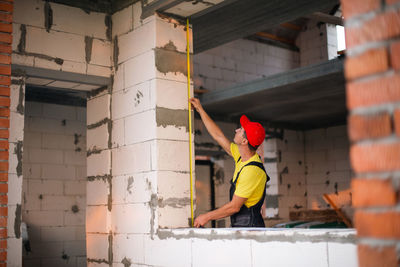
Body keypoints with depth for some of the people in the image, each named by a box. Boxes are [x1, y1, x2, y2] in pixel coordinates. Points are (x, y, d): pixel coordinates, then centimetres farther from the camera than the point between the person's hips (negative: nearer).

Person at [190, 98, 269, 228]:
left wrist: (207, 217, -8)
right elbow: (218, 136, 18)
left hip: (249, 226, -8)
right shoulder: (241, 157, 6)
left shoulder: (252, 170, -21)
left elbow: (235, 206, -19)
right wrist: (200, 110, 23)